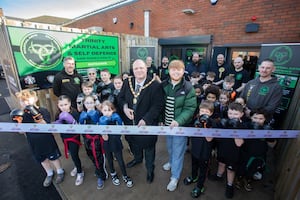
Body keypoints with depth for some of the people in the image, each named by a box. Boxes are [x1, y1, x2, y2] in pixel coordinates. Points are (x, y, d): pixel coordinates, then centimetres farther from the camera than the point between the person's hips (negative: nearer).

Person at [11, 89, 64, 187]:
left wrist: (37, 116, -43)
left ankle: (60, 172, 41)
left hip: (47, 141, -5)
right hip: (34, 143, 5)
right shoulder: (22, 114, -7)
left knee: (53, 157, 15)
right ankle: (49, 174, 48)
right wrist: (18, 121, -19)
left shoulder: (43, 111, -21)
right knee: (42, 159, 23)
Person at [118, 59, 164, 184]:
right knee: (133, 142, 27)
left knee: (148, 146, 16)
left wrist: (145, 119, -24)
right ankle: (137, 158, 61)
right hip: (130, 121, 5)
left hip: (147, 124, -5)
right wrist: (124, 107, -14)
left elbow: (157, 106, -18)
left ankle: (150, 169, 44)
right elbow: (120, 98, 7)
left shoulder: (155, 85, -18)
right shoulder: (127, 82, -2)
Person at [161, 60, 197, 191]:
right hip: (167, 123, 4)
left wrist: (178, 121, -30)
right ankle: (172, 162, 54)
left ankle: (175, 177, 29)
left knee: (178, 150, 9)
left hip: (181, 125, -4)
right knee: (170, 146, 25)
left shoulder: (188, 88, -15)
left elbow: (190, 108, -18)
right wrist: (161, 118, 3)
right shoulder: (163, 85, -3)